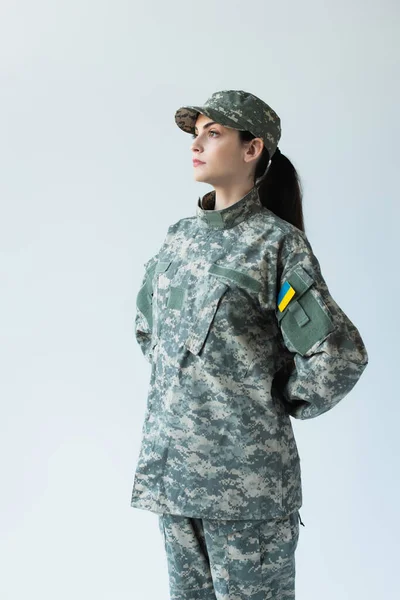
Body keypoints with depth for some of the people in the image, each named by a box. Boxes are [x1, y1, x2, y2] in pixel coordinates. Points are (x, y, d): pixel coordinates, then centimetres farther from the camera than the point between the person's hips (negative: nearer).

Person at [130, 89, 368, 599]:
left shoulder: (277, 242, -10)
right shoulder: (181, 235, 8)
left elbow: (339, 354, -15)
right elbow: (146, 324, 25)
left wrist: (276, 404, -3)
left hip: (246, 475, -6)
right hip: (171, 463, 6)